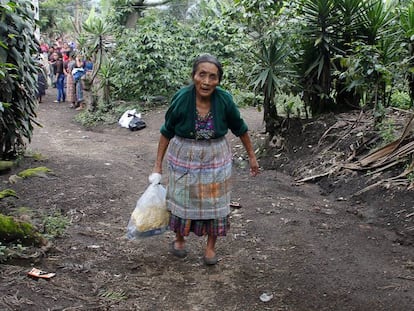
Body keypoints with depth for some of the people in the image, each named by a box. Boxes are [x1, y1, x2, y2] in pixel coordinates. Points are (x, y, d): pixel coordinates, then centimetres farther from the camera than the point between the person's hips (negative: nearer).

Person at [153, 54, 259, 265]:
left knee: (214, 201, 10)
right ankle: (179, 238, 39)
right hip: (183, 157, 0)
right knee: (182, 199, 14)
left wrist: (251, 156, 6)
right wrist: (158, 164, -5)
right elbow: (167, 132, -8)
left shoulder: (224, 100, -19)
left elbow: (240, 128, -2)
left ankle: (210, 246, 30)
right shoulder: (181, 99, -22)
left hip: (215, 158, 1)